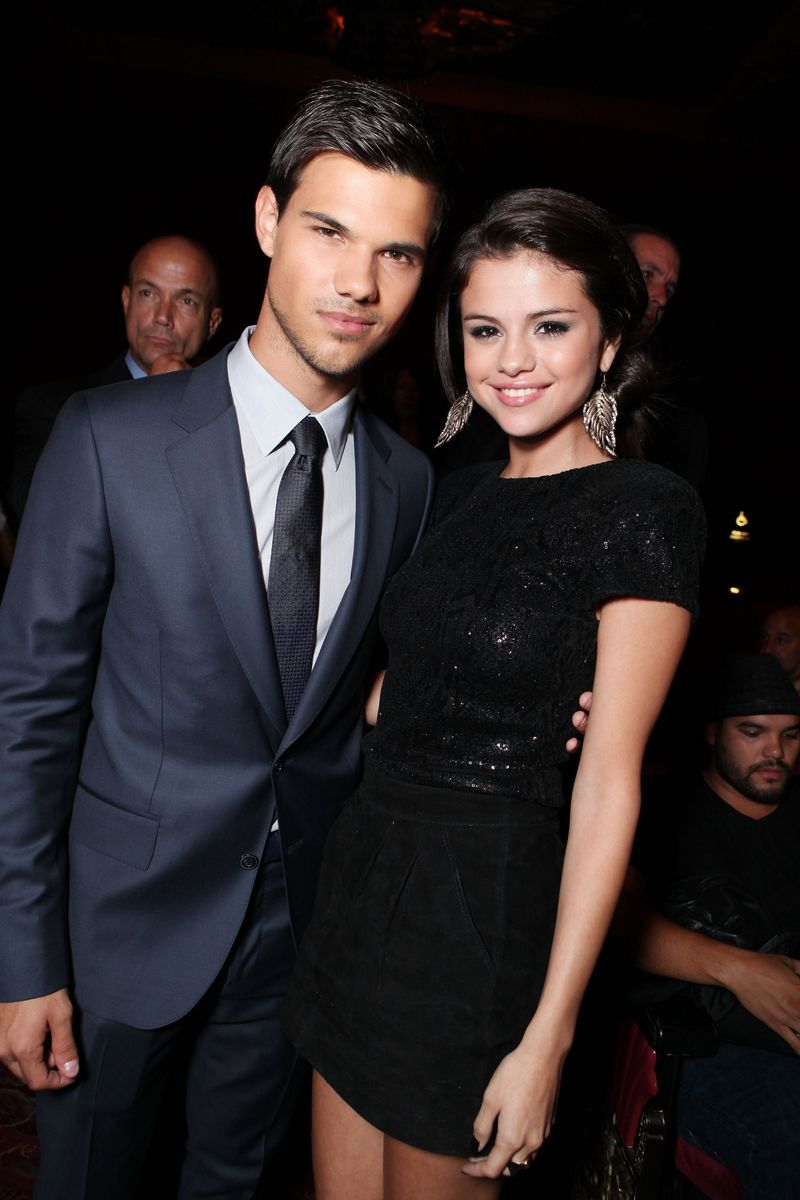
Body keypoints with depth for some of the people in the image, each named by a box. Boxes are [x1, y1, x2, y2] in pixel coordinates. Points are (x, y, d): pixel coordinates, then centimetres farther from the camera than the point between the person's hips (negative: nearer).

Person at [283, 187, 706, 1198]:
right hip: (365, 872, 7)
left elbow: (608, 782, -15)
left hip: (482, 899, -6)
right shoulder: (463, 492, 8)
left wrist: (548, 1038, -14)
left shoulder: (641, 509, -13)